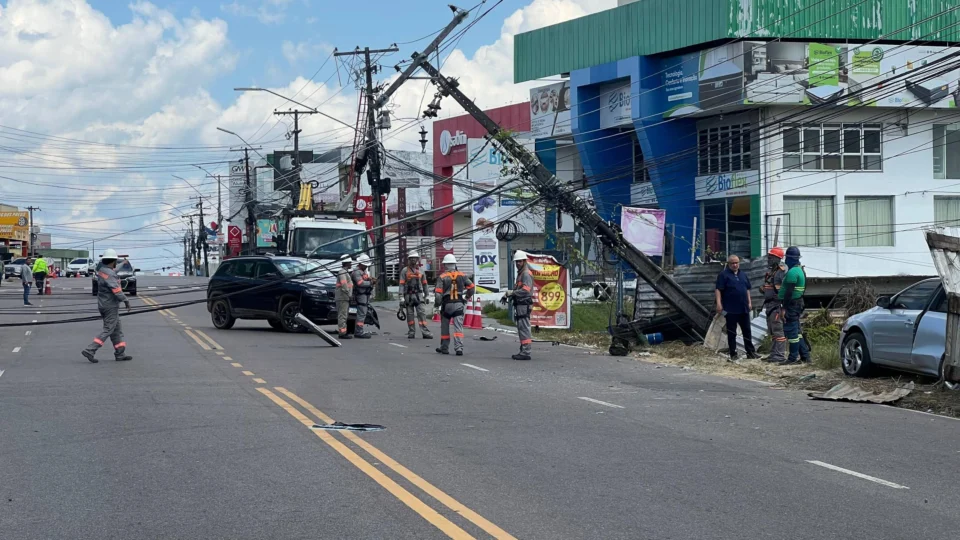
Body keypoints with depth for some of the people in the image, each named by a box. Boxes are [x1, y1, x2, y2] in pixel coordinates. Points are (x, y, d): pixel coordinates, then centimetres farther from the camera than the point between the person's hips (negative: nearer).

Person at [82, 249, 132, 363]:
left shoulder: (101, 270, 7)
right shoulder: (109, 274, -21)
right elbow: (116, 289, -28)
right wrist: (125, 300, -23)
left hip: (102, 305, 10)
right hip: (111, 305, -10)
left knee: (116, 330, 14)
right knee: (108, 330, -5)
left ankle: (120, 354, 17)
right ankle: (90, 350, -11)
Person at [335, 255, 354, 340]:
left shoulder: (346, 273, 19)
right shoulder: (342, 272, -13)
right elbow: (344, 286, -21)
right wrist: (349, 295, -19)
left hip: (345, 298, 10)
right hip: (342, 298, -10)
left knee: (345, 316, 12)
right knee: (342, 316, -10)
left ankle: (342, 332, 15)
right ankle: (342, 333, -11)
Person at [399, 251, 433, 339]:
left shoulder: (420, 271, 9)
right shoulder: (405, 271, 0)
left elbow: (424, 284, 18)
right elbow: (401, 285, -4)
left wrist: (426, 296, 20)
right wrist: (401, 298, -11)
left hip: (418, 295, 1)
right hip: (408, 296, -1)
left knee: (422, 314, -8)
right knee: (410, 314, 5)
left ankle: (425, 332, -14)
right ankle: (411, 332, 13)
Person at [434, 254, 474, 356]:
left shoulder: (442, 277, -5)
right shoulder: (462, 275, 5)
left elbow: (438, 293, -11)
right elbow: (471, 286, 6)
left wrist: (436, 304, 2)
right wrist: (467, 297, 20)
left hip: (447, 304, -2)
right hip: (459, 304, 2)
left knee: (445, 327, 14)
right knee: (458, 327, -3)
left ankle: (444, 347, 21)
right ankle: (459, 347, -15)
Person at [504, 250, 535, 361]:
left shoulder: (526, 274, -11)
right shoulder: (520, 273, 22)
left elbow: (525, 290, -22)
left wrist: (512, 292, -17)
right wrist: (511, 295, 9)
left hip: (524, 305, -11)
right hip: (520, 305, 11)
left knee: (524, 328, -12)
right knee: (521, 328, 14)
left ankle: (525, 352, -13)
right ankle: (523, 351, 19)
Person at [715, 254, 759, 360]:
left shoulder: (743, 275, 14)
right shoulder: (724, 275, -4)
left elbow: (747, 289, 21)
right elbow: (718, 290, -10)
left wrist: (749, 302, 13)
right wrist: (719, 304, -18)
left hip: (744, 308, 5)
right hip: (731, 310, -5)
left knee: (747, 331, 8)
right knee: (731, 332, 0)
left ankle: (751, 352, 14)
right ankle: (733, 354, 5)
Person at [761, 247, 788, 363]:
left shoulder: (782, 272, -13)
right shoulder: (770, 272, 18)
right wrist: (763, 290, 9)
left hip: (777, 305, -10)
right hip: (769, 304, 10)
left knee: (778, 330, -10)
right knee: (772, 331, 15)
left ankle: (780, 355, -10)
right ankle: (774, 353, 22)